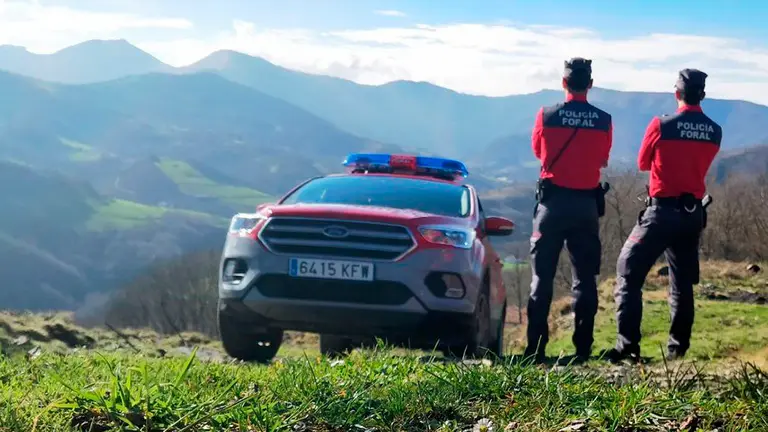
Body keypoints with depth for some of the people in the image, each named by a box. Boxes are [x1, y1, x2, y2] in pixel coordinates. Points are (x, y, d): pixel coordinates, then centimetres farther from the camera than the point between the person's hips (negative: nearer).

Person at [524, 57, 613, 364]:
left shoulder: (546, 116, -7)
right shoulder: (603, 121, -4)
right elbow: (603, 160, 10)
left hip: (552, 201, -1)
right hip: (587, 204, 1)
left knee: (543, 277, 3)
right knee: (585, 278, 9)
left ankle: (535, 348, -1)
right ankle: (582, 349, 7)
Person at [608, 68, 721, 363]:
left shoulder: (661, 126, -13)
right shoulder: (714, 132, -1)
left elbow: (643, 163, 1)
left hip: (662, 211, -5)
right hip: (694, 213, 5)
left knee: (629, 271, 1)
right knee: (683, 282, 15)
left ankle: (628, 345, -10)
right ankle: (678, 347, 15)